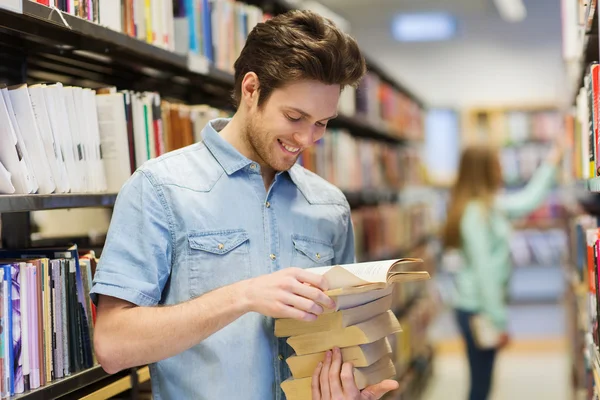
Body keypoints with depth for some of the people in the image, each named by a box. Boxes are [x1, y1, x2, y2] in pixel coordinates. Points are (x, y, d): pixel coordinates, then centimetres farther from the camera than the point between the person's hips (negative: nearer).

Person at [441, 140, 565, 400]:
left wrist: (551, 163, 27)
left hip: (482, 306, 9)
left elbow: (528, 199, 24)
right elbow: (483, 270, -21)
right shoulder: (475, 213, -19)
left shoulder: (491, 205, 9)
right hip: (477, 310, -9)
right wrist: (498, 321, -19)